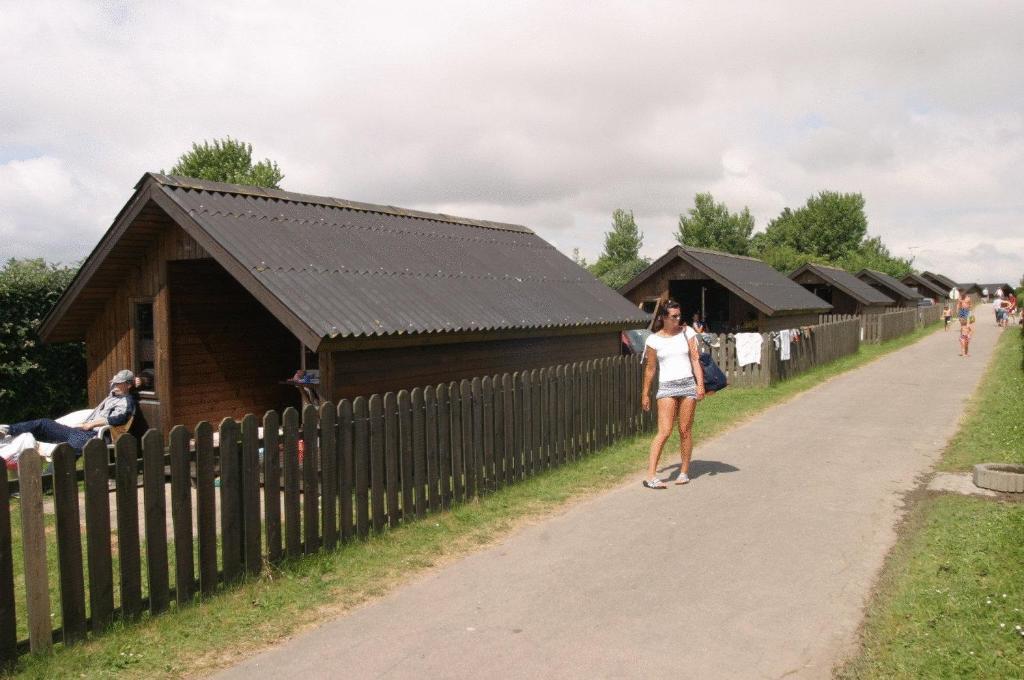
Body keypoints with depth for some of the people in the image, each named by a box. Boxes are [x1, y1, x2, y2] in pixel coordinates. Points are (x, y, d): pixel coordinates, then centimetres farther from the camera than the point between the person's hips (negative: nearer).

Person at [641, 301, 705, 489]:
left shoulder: (687, 332, 5)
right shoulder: (654, 340, 2)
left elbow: (695, 359, 2)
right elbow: (650, 368, 7)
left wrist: (700, 384, -9)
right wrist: (645, 394, 9)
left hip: (688, 384, 2)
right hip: (666, 387, -2)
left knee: (685, 431, 5)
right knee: (664, 431, -11)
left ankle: (684, 472, 18)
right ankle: (651, 476, -13)